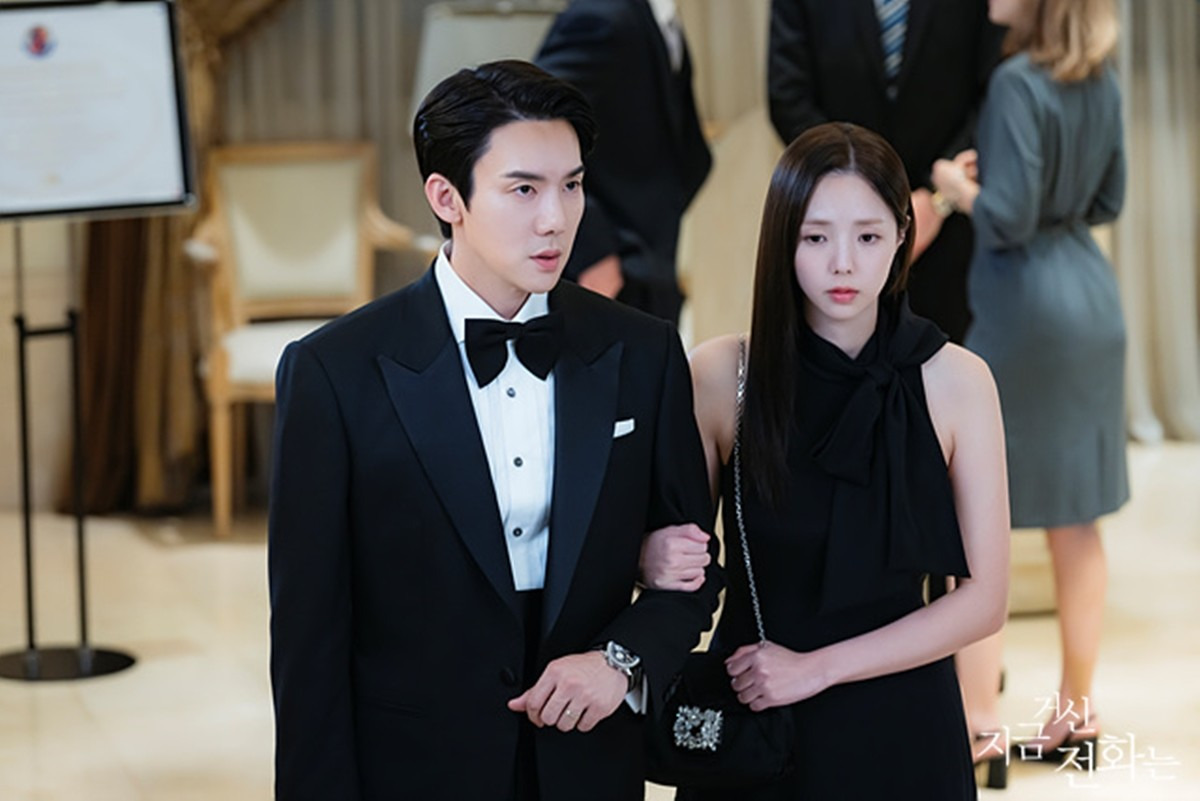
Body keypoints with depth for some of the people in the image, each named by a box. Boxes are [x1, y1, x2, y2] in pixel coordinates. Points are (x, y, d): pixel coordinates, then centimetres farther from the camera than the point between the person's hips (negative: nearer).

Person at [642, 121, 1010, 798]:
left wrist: (818, 667, -15)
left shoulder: (956, 381, -9)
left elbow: (983, 597, -8)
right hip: (749, 720, 1)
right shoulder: (722, 375, -8)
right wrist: (657, 561, -20)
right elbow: (674, 543, 3)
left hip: (899, 723, 0)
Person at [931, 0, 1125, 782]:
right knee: (1077, 520, 14)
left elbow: (1011, 217, -21)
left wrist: (960, 189, -4)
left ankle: (979, 722, 2)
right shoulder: (1102, 81, 7)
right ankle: (1077, 706, 22)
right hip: (1093, 299, 8)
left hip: (1025, 306, -8)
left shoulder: (1018, 82, -17)